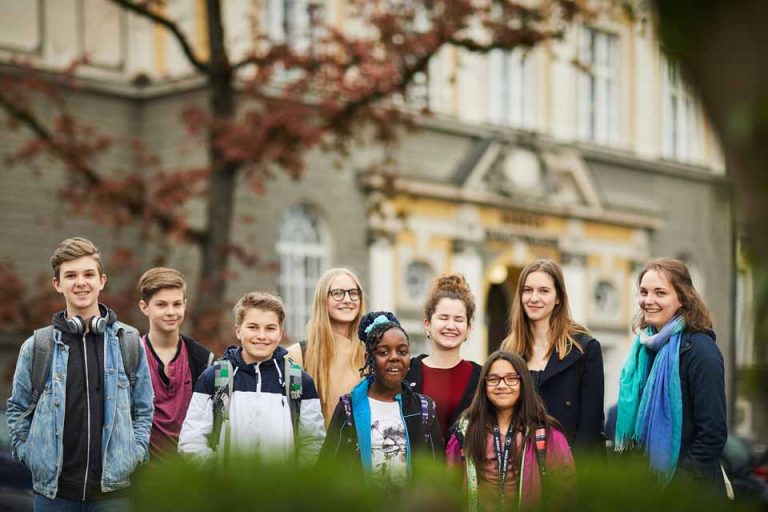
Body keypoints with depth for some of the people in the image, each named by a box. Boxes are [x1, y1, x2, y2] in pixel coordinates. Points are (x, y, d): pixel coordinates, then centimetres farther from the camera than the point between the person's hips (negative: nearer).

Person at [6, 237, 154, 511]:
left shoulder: (128, 342, 4)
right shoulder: (36, 347, 3)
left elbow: (144, 409, 9)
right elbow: (18, 409, 11)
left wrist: (133, 454, -2)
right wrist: (28, 454, 0)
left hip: (112, 488, 0)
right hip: (53, 490, 0)